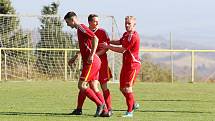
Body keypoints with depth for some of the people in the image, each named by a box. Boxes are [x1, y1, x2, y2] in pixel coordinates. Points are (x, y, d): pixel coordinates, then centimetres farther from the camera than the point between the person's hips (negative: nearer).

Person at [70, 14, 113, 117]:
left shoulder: (102, 32, -4)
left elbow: (106, 47, -8)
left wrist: (95, 54, -20)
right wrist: (74, 58, 20)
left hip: (101, 62, -4)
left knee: (104, 86, -3)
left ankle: (109, 109, 2)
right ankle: (79, 109, 10)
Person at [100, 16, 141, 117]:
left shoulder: (134, 36, -18)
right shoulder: (126, 34, 11)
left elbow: (122, 50, -19)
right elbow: (120, 42, 35)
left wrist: (107, 46, -12)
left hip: (133, 64, -9)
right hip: (126, 64, 9)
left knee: (127, 87, -12)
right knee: (122, 88, 11)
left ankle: (130, 111, -5)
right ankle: (133, 104, 30)